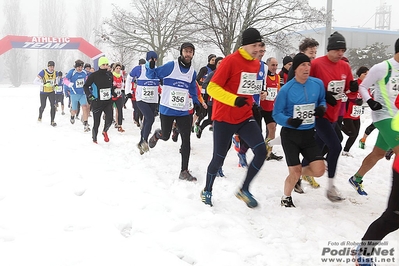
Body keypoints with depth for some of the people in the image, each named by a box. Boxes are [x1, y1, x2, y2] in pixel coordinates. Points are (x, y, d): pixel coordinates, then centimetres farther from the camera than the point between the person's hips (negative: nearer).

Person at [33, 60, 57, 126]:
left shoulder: (55, 73, -6)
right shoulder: (43, 72, -19)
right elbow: (35, 81, -21)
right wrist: (44, 84, -33)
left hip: (51, 92, 2)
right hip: (43, 92, -2)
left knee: (53, 106, -13)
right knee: (43, 107, 10)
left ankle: (52, 121, -8)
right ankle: (40, 116, 43)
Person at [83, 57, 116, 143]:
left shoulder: (109, 74, 8)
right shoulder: (94, 75, -7)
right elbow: (85, 86, -1)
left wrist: (113, 93, 14)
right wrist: (90, 96, -10)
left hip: (108, 101, 3)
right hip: (97, 102, -3)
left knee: (109, 119, -16)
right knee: (96, 122, 2)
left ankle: (105, 131, 15)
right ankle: (94, 139, 23)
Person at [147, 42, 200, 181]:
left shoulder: (192, 72, 8)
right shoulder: (171, 66, -8)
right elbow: (152, 75, -4)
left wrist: (196, 103, 10)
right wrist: (151, 67, -25)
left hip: (184, 111, 4)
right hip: (167, 109, -4)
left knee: (186, 140, -3)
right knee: (165, 136, 9)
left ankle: (184, 171, 5)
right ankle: (157, 134, 48)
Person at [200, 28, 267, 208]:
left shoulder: (256, 64, 6)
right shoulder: (230, 61, -15)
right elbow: (212, 88, -18)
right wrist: (234, 100, -28)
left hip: (245, 117, 6)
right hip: (224, 118, -6)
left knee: (261, 151, -11)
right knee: (219, 158, 4)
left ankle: (244, 190, 8)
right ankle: (207, 191, 30)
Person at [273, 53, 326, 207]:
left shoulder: (317, 84, -4)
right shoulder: (286, 89, -14)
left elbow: (322, 100, 14)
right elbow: (276, 114, -9)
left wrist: (322, 108, -9)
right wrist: (289, 121, -28)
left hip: (309, 134, 4)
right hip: (290, 135, -3)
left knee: (319, 170, -5)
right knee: (295, 173, -3)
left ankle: (299, 173, 28)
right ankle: (286, 198, 26)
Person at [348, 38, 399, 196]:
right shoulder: (382, 68, -10)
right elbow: (362, 87, -5)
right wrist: (370, 101, -21)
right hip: (384, 116, -7)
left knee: (378, 153, 15)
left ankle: (356, 180, 33)